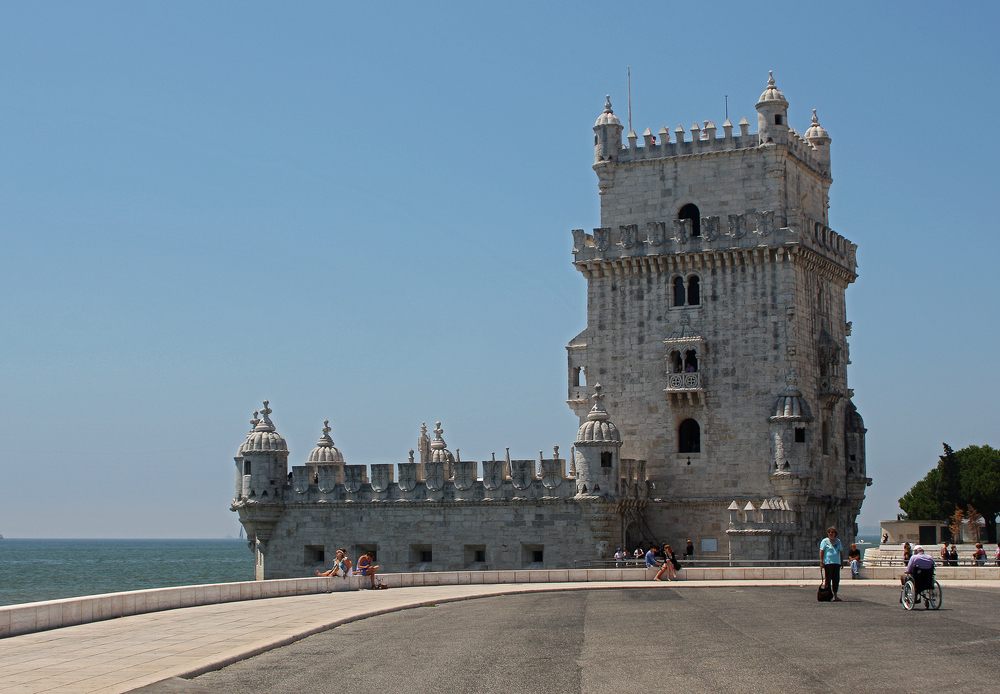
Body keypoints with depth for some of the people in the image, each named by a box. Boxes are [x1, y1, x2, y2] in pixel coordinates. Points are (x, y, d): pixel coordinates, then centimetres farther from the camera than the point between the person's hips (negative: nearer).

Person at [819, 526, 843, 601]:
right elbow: (821, 551, -3)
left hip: (837, 563, 5)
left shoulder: (838, 541, 15)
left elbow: (841, 551, 19)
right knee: (828, 579, -3)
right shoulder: (825, 541, 1)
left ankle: (835, 596, 12)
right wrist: (821, 562, -11)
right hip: (828, 563, -5)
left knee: (836, 579, 6)